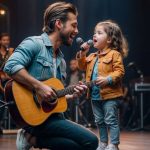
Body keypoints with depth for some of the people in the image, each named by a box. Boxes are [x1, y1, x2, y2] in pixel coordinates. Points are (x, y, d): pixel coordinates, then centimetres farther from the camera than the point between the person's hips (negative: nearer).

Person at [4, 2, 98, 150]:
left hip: (50, 113, 9)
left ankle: (32, 138, -2)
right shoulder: (34, 44, -6)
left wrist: (72, 95, 9)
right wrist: (39, 86, -24)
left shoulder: (61, 60, 20)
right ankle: (33, 137, -8)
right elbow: (11, 66, -24)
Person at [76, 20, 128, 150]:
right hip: (95, 95, 8)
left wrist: (108, 79, -29)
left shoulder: (114, 54, -11)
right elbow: (84, 67, 23)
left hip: (109, 95, -8)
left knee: (111, 120, -3)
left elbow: (119, 71, -17)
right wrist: (82, 55, 8)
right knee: (100, 121, 16)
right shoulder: (92, 56, 13)